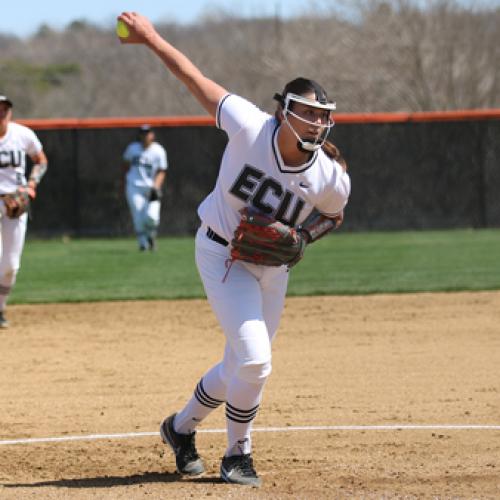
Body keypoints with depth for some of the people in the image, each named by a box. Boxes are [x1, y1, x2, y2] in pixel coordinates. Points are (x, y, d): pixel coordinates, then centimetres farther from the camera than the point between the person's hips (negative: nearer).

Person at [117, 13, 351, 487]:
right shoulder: (250, 128, -28)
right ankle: (237, 456, 4)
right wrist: (150, 37, -15)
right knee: (254, 359, -17)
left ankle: (181, 427, 39)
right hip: (222, 254, -4)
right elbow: (196, 79, -18)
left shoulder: (333, 179, -19)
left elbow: (332, 215, 4)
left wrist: (299, 238, -15)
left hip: (273, 265, 4)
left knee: (243, 366, 13)